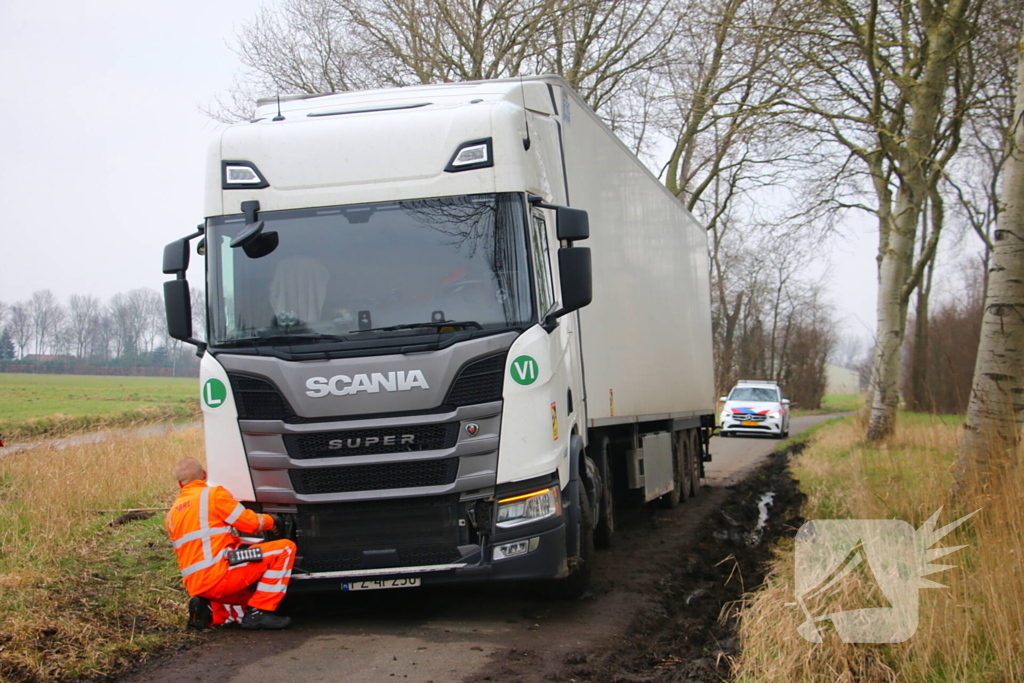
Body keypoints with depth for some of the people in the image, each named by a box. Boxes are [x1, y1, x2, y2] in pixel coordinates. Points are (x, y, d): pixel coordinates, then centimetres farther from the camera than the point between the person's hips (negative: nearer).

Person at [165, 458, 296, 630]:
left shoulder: (172, 515, 19)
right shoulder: (213, 494, -2)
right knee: (285, 548, -2)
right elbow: (251, 523, -2)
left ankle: (211, 611, 3)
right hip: (218, 574, -8)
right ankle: (258, 612, -6)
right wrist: (270, 521, 20)